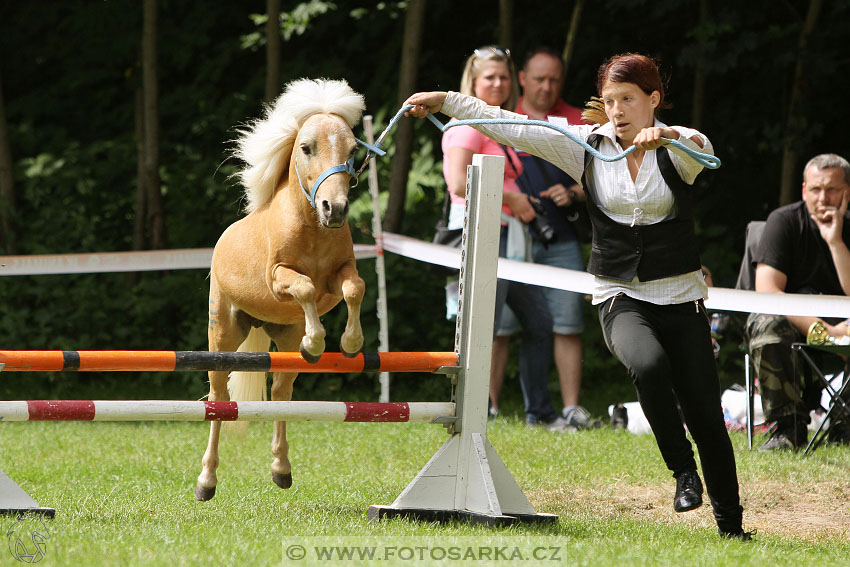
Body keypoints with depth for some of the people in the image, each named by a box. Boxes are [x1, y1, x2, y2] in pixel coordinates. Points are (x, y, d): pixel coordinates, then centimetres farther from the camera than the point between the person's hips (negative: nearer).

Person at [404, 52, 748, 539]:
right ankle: (682, 470, -16)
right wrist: (445, 101, -8)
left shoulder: (676, 148, -6)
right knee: (648, 362, -33)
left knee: (706, 418, -1)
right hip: (620, 297, 1)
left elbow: (701, 149, -30)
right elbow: (513, 128, -1)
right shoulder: (587, 146, 2)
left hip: (680, 298, 0)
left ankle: (731, 525, 16)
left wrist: (669, 135, -53)